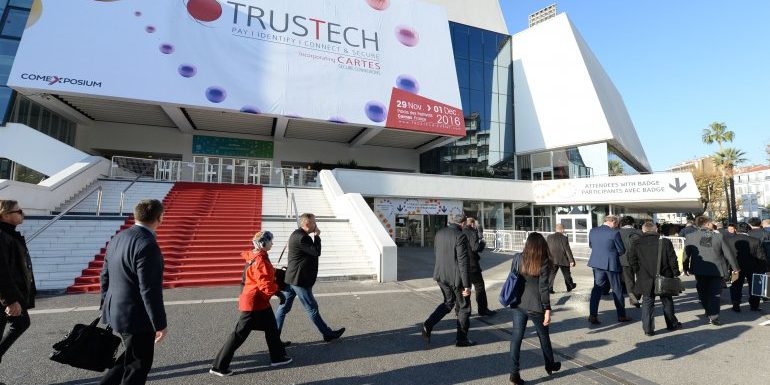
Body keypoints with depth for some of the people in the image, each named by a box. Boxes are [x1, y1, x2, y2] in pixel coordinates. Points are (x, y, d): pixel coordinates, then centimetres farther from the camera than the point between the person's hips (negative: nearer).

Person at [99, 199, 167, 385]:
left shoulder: (118, 238, 4)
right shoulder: (147, 245, -26)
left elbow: (105, 277, 12)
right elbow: (150, 290, -25)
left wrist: (106, 309, 23)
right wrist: (160, 324, -15)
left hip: (116, 312, 9)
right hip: (136, 316, -9)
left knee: (131, 357, 27)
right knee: (139, 364, 10)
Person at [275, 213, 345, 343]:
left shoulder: (298, 235, 12)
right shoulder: (301, 237, -22)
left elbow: (313, 251, 16)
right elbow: (317, 252, -19)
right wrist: (317, 236, -10)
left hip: (291, 278, 10)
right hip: (299, 280, -10)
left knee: (284, 307, 13)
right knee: (312, 308, 3)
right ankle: (327, 334, 17)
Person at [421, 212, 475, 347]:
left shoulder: (439, 233, 3)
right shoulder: (460, 236, -18)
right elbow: (464, 262, -19)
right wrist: (467, 285, -16)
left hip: (441, 275, 6)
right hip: (457, 277, -6)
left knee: (448, 302, 22)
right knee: (463, 307, 13)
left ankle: (428, 325, 8)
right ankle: (461, 339, 25)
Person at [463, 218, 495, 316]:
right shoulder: (472, 233, -12)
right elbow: (476, 248, -20)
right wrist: (482, 242, 0)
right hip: (471, 265, -7)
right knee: (479, 286, 7)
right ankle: (483, 309, 15)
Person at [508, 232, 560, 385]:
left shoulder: (518, 258, -1)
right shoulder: (543, 262, -11)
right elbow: (543, 288, -14)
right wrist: (547, 309, -9)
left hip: (518, 305, 2)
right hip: (535, 306, -2)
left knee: (516, 337, 6)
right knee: (544, 336, 20)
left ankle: (514, 372, 5)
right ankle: (550, 366, 42)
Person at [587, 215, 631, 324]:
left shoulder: (592, 231, 0)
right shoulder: (614, 233, -15)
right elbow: (621, 250, -8)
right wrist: (614, 252, 12)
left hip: (597, 263, 4)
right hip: (612, 264, -4)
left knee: (597, 288, 9)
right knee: (617, 290, 13)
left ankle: (593, 315, 3)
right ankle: (621, 315, 26)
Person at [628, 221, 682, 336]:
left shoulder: (636, 244, -7)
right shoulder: (665, 242, -7)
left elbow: (632, 260, -3)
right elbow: (673, 260, -5)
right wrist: (676, 274, 6)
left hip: (646, 279, -1)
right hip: (664, 279, 1)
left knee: (647, 303, 7)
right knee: (667, 302, 20)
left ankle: (648, 329, 6)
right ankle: (672, 324, 35)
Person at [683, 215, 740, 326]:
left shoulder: (690, 237, -6)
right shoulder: (719, 236, -7)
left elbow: (686, 254, 0)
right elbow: (728, 253, 0)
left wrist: (685, 268, 12)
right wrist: (735, 267, 14)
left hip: (699, 271, 0)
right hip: (717, 270, 0)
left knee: (703, 293, 17)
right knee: (714, 294, 6)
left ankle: (709, 313, 27)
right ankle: (713, 317, 3)